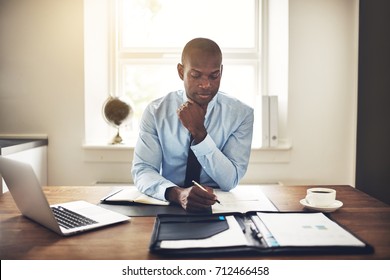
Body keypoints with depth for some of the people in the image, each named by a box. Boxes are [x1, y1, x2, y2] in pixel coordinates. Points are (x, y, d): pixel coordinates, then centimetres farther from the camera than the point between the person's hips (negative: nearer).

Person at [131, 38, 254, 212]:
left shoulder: (241, 114, -5)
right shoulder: (156, 112, -4)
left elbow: (230, 181, -10)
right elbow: (142, 171, -11)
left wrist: (199, 133, -21)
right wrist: (178, 193, -31)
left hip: (219, 207, 0)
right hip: (168, 206, 0)